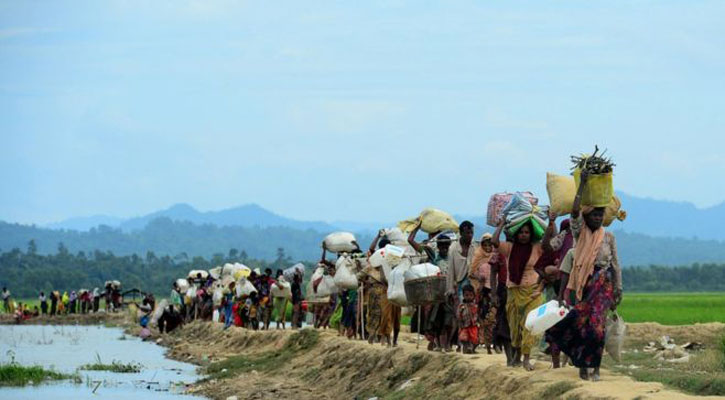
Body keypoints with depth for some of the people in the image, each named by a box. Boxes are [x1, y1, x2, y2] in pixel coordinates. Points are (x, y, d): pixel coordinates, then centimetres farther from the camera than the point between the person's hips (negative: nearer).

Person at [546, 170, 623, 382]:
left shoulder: (608, 237, 6)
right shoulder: (580, 233, 2)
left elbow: (615, 264, 9)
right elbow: (575, 211, -14)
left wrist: (618, 290, 4)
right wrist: (582, 184, -13)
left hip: (603, 284, 0)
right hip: (583, 284, 0)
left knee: (596, 322, -13)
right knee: (581, 322, -2)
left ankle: (595, 366, -9)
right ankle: (583, 365, 9)